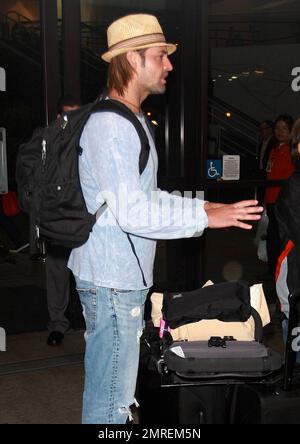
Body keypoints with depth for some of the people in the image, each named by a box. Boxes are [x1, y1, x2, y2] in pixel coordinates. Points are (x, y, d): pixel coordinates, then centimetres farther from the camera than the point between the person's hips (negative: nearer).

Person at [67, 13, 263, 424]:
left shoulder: (132, 121, 17)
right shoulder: (109, 126, -19)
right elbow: (132, 213, -25)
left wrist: (200, 205, 12)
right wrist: (205, 217, -18)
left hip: (124, 278, 10)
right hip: (111, 282, -10)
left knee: (113, 390, 21)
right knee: (111, 403, 1)